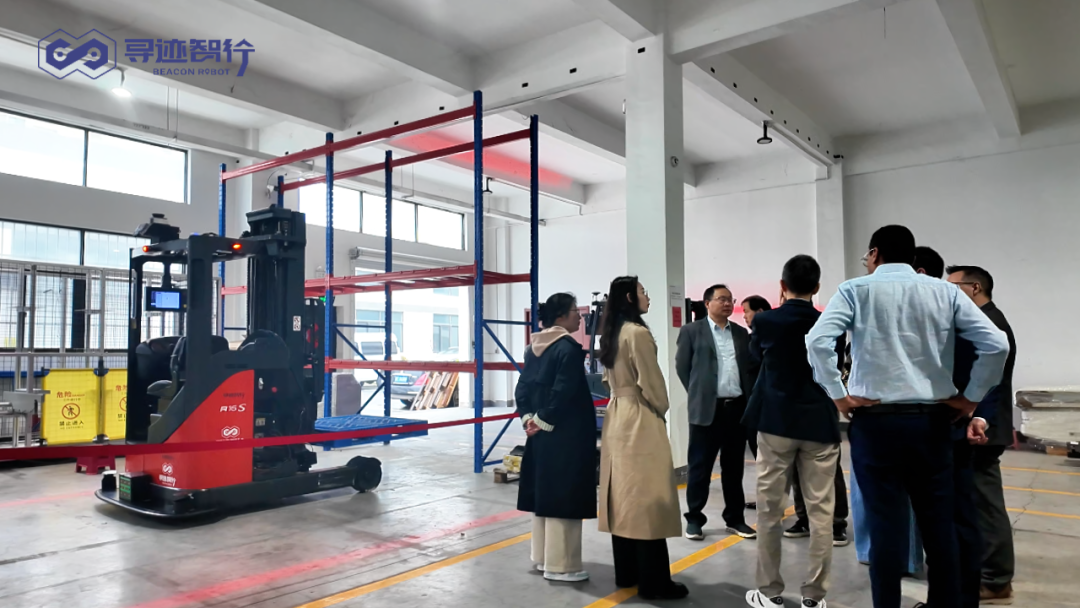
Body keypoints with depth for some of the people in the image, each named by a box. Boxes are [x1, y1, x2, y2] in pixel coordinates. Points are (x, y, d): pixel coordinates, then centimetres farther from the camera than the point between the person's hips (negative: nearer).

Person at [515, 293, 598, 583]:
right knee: (562, 497, 0)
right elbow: (563, 393, -22)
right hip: (564, 434, -8)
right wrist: (542, 421, -12)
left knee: (544, 493, 15)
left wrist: (529, 417, 4)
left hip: (541, 433, 9)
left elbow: (522, 388, 9)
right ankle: (560, 565, 8)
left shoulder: (534, 347, 9)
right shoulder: (569, 348, -16)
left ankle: (543, 557, 27)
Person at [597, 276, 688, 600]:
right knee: (648, 498, -3)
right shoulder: (638, 333, -16)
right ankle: (653, 581, 4)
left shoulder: (611, 334, 11)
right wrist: (661, 409, 2)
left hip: (617, 417, 9)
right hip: (640, 419, -9)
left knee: (623, 496, 13)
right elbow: (650, 381, -14)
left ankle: (626, 573, 22)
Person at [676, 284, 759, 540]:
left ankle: (735, 518, 22)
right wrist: (698, 394, 3)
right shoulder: (691, 331, 1)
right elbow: (682, 367, 1)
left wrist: (749, 397, 5)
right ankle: (694, 519, 12)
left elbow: (751, 367, 15)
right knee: (700, 466, 2)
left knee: (734, 466, 11)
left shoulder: (741, 333, 14)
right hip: (707, 409, -4)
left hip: (738, 408, 4)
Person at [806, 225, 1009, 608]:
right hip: (932, 420, 3)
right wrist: (971, 398, 6)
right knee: (939, 526, 12)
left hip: (875, 420, -2)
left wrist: (838, 395, -8)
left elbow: (818, 341, -17)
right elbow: (996, 344, -3)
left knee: (885, 525, 3)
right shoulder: (945, 292, 6)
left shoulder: (856, 290, -1)